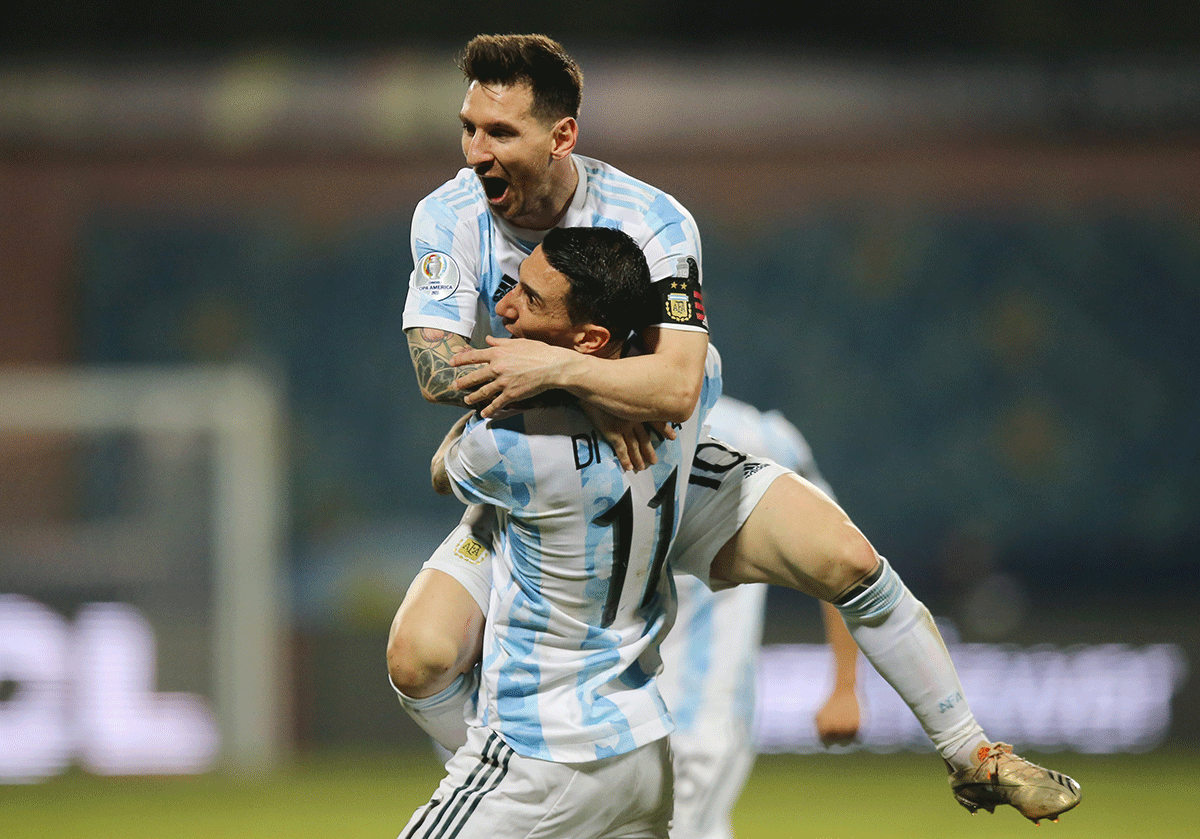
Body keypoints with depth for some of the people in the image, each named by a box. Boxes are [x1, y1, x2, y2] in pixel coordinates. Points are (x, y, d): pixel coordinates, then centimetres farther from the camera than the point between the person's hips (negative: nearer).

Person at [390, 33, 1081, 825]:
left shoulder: (650, 221, -24)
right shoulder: (449, 218, -16)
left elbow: (676, 388, -35)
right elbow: (437, 368, -27)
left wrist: (558, 368, -48)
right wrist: (591, 396, -35)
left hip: (663, 463, -1)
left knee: (845, 559, -17)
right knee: (419, 659, -19)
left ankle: (971, 756, 3)